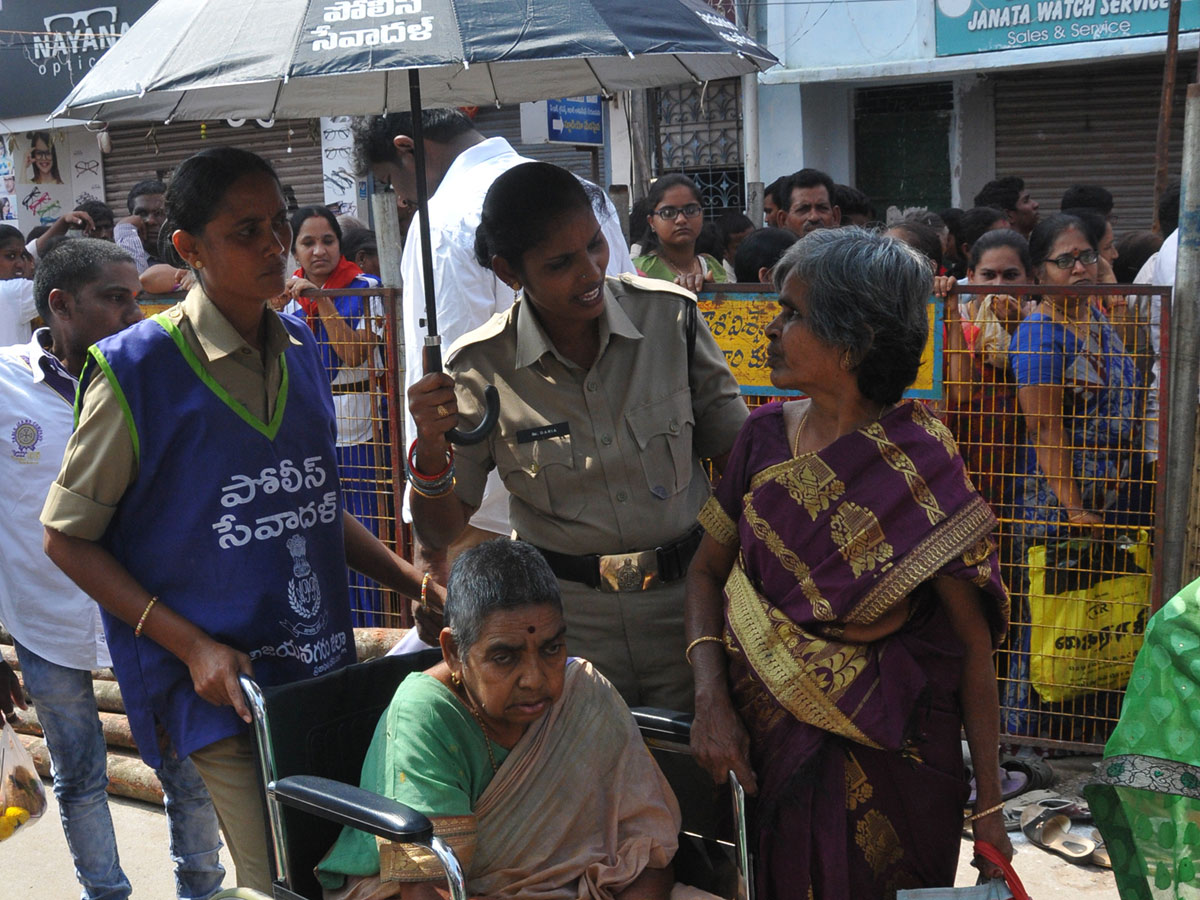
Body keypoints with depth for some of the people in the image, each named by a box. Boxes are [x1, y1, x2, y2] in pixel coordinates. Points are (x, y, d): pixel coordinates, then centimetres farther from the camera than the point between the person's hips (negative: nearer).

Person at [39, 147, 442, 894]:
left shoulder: (302, 350, 8)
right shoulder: (136, 369, -11)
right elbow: (68, 537, -6)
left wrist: (415, 583, 6)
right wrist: (191, 646, -15)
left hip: (327, 665, 6)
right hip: (219, 684, -6)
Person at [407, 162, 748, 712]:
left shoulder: (670, 316, -8)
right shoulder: (482, 369, -10)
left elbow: (734, 456, 2)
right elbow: (440, 532, -4)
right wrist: (430, 449, -22)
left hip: (684, 601, 1)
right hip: (567, 616, -1)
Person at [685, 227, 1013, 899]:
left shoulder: (918, 463, -15)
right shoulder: (766, 435, -3)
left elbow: (972, 640, -13)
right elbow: (708, 571, 4)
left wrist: (989, 807, -13)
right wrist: (711, 700, -11)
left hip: (885, 762, -3)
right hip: (766, 747, 4)